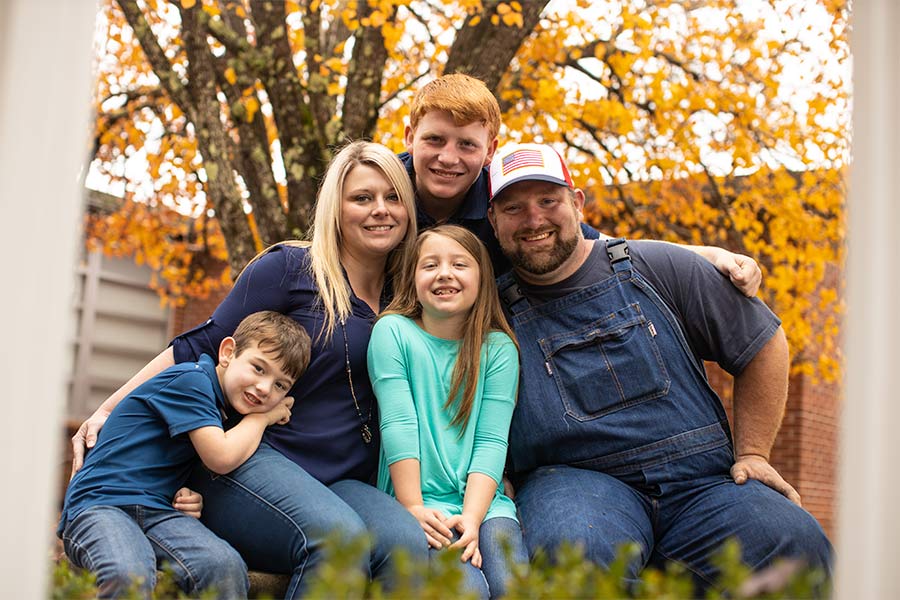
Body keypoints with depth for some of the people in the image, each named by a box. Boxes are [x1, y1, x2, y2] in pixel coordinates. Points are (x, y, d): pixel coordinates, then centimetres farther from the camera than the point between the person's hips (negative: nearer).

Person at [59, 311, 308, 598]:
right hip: (98, 504, -6)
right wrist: (261, 416, 3)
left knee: (225, 566, -24)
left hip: (158, 510, 7)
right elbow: (221, 457, -14)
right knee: (129, 576, -39)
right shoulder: (191, 379, -7)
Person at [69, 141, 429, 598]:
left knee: (409, 543, -31)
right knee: (340, 536, -36)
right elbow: (203, 347, 2)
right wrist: (108, 409, -2)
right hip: (252, 459, -4)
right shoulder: (289, 268, 0)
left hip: (342, 483, 4)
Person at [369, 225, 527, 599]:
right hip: (419, 503, -2)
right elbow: (398, 426, -7)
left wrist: (471, 519, -15)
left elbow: (491, 441, -2)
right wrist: (413, 509, -14)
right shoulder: (392, 331, 1)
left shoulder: (498, 348, 7)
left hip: (483, 502, 2)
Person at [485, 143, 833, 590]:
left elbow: (764, 343, 16)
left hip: (700, 484, 2)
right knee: (574, 550, -39)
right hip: (576, 481, -2)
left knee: (794, 544, -27)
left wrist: (751, 454, 12)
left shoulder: (655, 268, 10)